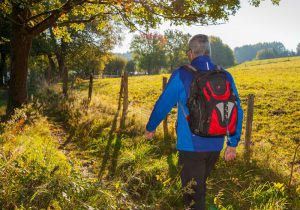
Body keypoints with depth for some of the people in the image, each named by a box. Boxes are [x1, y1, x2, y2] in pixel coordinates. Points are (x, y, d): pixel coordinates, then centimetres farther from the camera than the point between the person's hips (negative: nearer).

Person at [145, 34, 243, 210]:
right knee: (200, 184, 27)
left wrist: (150, 128, 14)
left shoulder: (182, 75, -11)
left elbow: (163, 104, -3)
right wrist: (233, 144, 11)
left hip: (191, 146, -5)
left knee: (194, 194, 5)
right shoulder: (226, 77, 2)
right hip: (215, 146, 5)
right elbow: (237, 112, 4)